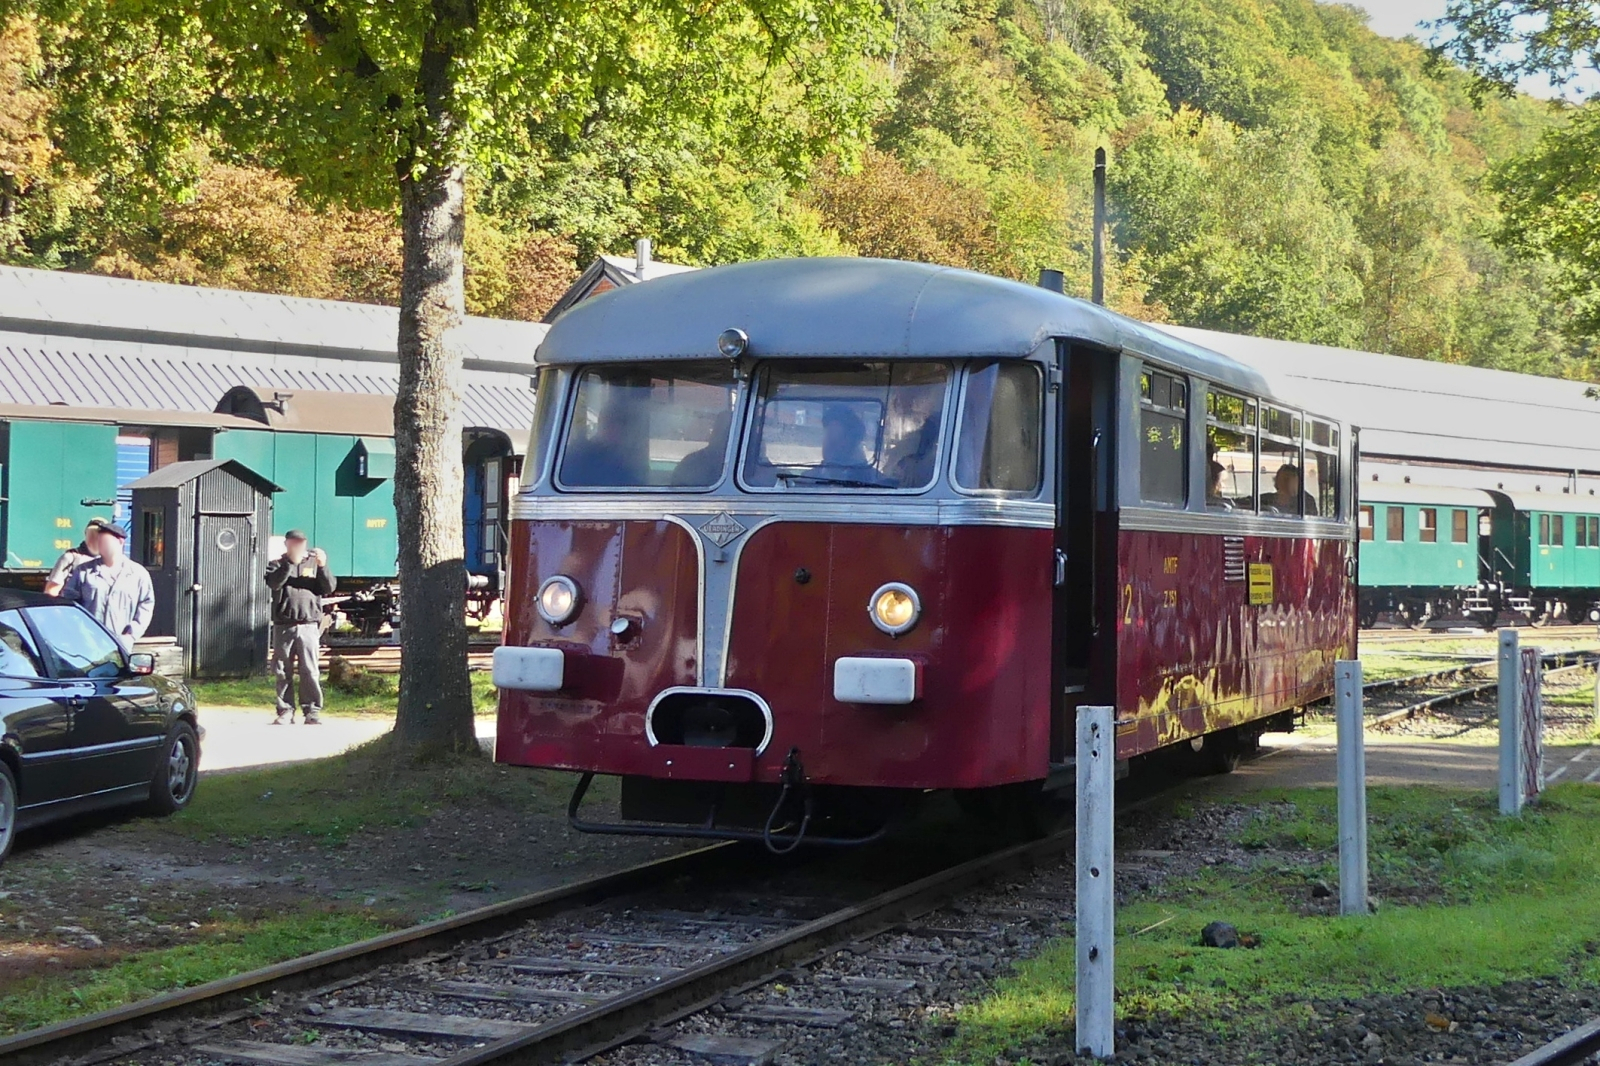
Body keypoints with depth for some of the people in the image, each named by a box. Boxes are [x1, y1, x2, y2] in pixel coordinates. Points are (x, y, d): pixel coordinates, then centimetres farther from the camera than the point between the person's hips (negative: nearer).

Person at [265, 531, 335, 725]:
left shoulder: (313, 563, 14)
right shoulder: (277, 565, 11)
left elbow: (329, 588, 5)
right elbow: (273, 583, -11)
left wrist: (322, 567, -10)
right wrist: (290, 562, -19)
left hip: (308, 625, 0)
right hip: (283, 626, 0)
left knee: (310, 670, -5)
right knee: (282, 671, 2)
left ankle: (312, 710, -1)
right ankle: (285, 710, 7)